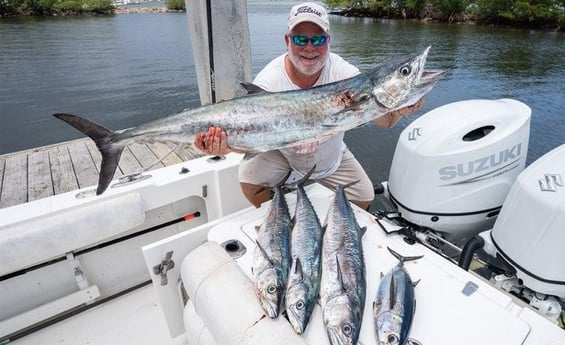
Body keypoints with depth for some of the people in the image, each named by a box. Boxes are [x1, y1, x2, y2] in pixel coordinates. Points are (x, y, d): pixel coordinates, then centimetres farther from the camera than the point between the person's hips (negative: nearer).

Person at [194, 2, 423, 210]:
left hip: (331, 157, 2)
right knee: (250, 181, -22)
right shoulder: (268, 81, -26)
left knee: (363, 198, -1)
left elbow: (384, 121, -24)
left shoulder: (344, 73, -22)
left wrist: (399, 109, -48)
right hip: (281, 152, -2)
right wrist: (229, 144, -51)